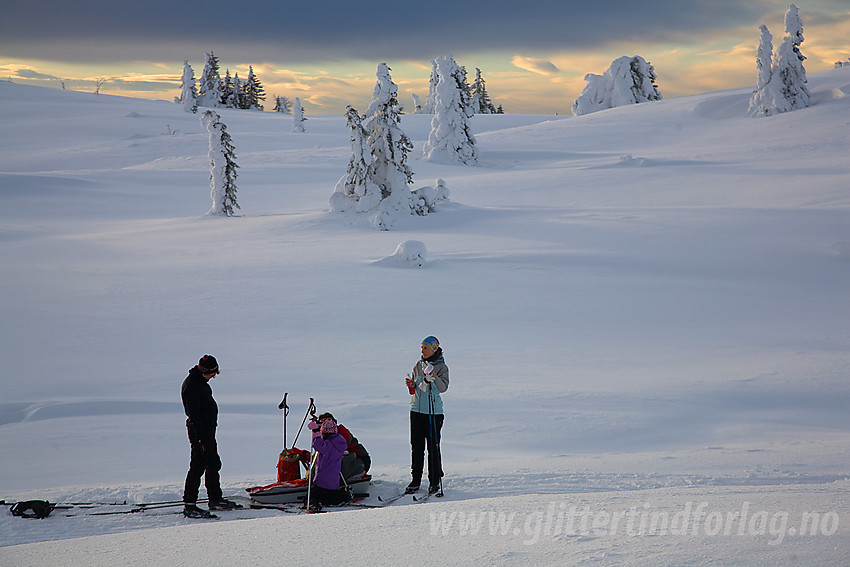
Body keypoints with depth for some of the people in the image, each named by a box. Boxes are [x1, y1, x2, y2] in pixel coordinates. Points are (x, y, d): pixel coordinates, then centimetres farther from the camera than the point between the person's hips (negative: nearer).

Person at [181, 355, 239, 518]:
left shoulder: (201, 382, 12)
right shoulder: (191, 386, -19)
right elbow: (194, 414, -23)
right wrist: (201, 436, -25)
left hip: (208, 430, 10)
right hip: (199, 431, -10)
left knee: (214, 465, 18)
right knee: (198, 467, -8)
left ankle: (215, 499, 29)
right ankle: (189, 506, -5)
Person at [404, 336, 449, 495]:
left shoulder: (442, 367, -3)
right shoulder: (418, 365, 11)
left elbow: (443, 387, -17)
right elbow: (414, 390, 15)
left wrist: (434, 377, -34)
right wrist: (411, 385, -7)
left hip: (433, 412, -4)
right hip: (417, 410, 4)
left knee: (433, 446, -2)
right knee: (416, 446, 5)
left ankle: (435, 481, 6)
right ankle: (415, 480, 11)